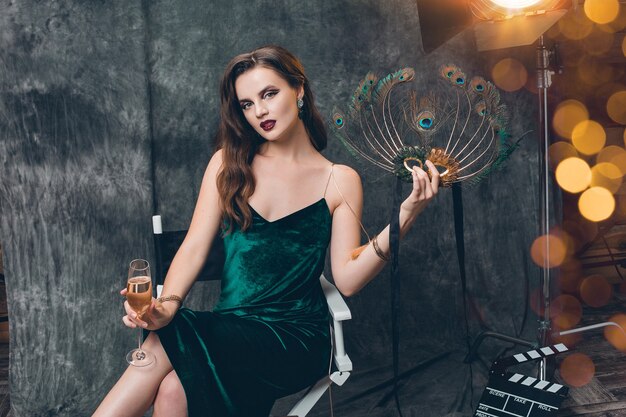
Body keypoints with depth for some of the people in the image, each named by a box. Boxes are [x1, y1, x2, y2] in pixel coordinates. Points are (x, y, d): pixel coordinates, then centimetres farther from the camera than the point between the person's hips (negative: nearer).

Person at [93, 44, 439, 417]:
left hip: (296, 339, -2)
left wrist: (405, 215, -17)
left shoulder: (339, 181, 3)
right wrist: (168, 303, -18)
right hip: (229, 329, 2)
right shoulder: (229, 163, 8)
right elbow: (195, 247, 1)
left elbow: (347, 279, -6)